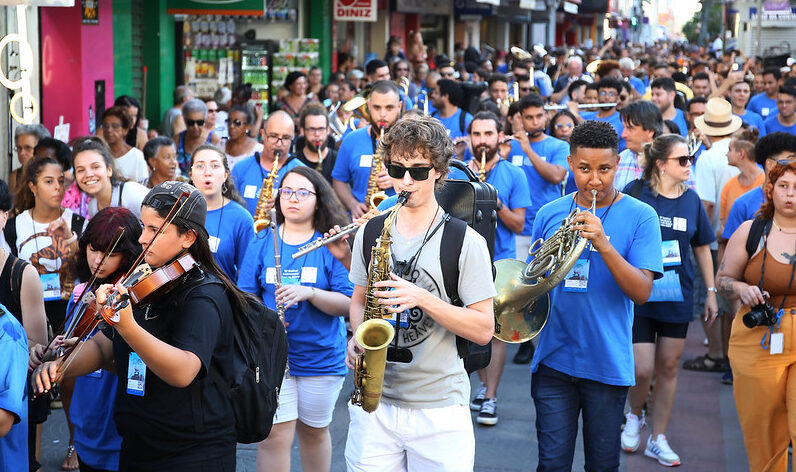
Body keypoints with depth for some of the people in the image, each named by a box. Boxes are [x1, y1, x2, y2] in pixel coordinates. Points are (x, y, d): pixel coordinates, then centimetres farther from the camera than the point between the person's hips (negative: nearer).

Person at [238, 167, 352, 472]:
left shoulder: (331, 246, -4)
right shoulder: (262, 243, 3)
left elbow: (347, 304, -9)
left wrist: (309, 292, -25)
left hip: (322, 355, 0)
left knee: (314, 431, 15)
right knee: (274, 435, -7)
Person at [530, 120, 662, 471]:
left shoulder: (640, 216, -3)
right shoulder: (549, 214, 7)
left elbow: (641, 292, -12)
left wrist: (603, 244, -24)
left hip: (607, 363, -2)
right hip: (554, 359, 2)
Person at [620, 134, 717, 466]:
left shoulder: (691, 199, 4)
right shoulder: (635, 193, -9)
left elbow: (702, 248, 13)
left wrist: (711, 291, 11)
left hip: (677, 295, 4)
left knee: (668, 366, 8)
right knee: (642, 368, -9)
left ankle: (658, 439, 21)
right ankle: (635, 415, 23)